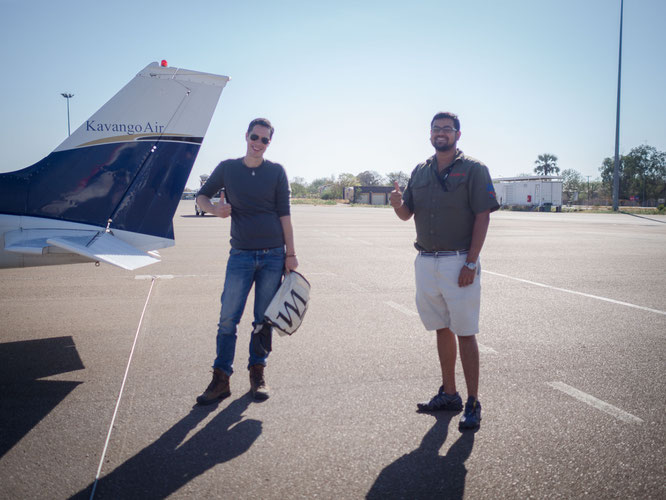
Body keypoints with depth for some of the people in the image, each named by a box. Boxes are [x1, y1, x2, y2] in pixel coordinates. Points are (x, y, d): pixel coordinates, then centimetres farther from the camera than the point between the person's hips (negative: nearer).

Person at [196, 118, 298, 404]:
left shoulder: (276, 172, 4)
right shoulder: (227, 168, 6)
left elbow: (284, 215, 3)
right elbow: (201, 196, 14)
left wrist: (290, 254, -1)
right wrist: (214, 208, -9)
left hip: (273, 256, 0)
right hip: (240, 255, 0)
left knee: (264, 319, 6)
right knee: (228, 318, -4)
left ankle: (257, 373, 18)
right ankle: (221, 379, 4)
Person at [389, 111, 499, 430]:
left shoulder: (473, 169, -3)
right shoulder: (420, 171, 14)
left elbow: (482, 217, -9)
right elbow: (407, 214, 17)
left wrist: (470, 263, -16)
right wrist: (397, 204, -8)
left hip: (459, 263, -5)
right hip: (425, 262, 6)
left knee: (465, 333, -3)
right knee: (442, 329, 13)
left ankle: (473, 404, 6)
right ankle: (449, 394, 24)